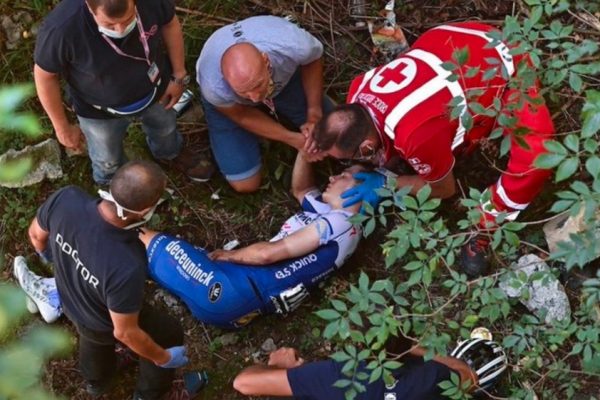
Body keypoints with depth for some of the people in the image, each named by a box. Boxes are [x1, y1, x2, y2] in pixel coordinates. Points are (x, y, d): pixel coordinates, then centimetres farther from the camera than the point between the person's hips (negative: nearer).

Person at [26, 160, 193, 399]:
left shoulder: (65, 199, -35)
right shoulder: (126, 266, -48)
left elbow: (36, 234, -10)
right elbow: (124, 333, -31)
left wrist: (48, 254, 15)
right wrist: (163, 358, -10)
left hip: (70, 303, 5)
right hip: (104, 324, -5)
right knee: (169, 334, 26)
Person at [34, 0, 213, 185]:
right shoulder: (61, 28, -41)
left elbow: (170, 23, -10)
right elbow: (45, 76, -22)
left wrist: (178, 75, -3)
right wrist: (63, 128, -12)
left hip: (154, 90, 2)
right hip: (100, 111, -2)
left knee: (164, 128, 34)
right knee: (108, 160, 28)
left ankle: (170, 153, 69)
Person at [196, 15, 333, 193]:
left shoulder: (294, 45, -43)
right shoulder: (215, 87, -44)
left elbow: (313, 59, -14)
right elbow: (240, 115, -19)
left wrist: (314, 112, -16)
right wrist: (292, 139, -21)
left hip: (282, 76, 2)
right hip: (230, 103, -2)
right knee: (245, 184, -5)